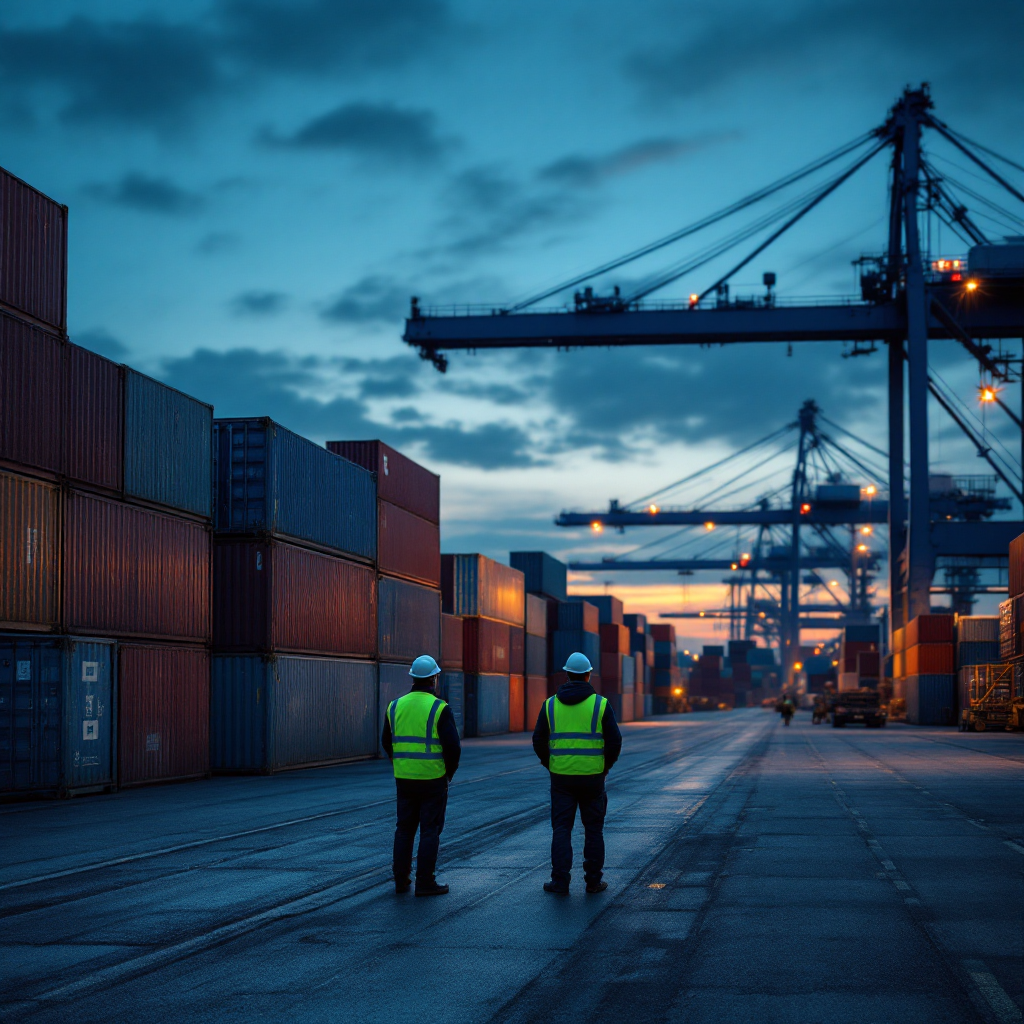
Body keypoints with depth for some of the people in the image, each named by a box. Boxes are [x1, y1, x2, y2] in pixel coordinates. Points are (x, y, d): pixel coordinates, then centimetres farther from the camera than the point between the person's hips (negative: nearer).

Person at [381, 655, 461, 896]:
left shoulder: (395, 706, 4)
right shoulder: (440, 709, -11)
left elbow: (387, 743, 11)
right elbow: (453, 747, -14)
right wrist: (449, 772, 3)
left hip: (404, 777, 5)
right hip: (433, 778, -4)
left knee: (404, 829, 14)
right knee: (430, 831, 2)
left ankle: (401, 880, 16)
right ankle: (425, 883, 1)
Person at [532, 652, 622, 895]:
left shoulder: (550, 705, 1)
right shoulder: (601, 704, -4)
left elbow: (539, 741, 3)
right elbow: (614, 741, -4)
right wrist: (605, 766, 11)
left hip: (561, 776, 1)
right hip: (592, 775, -1)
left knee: (561, 829, 6)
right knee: (593, 829, 9)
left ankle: (560, 881, 2)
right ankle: (593, 881, 11)